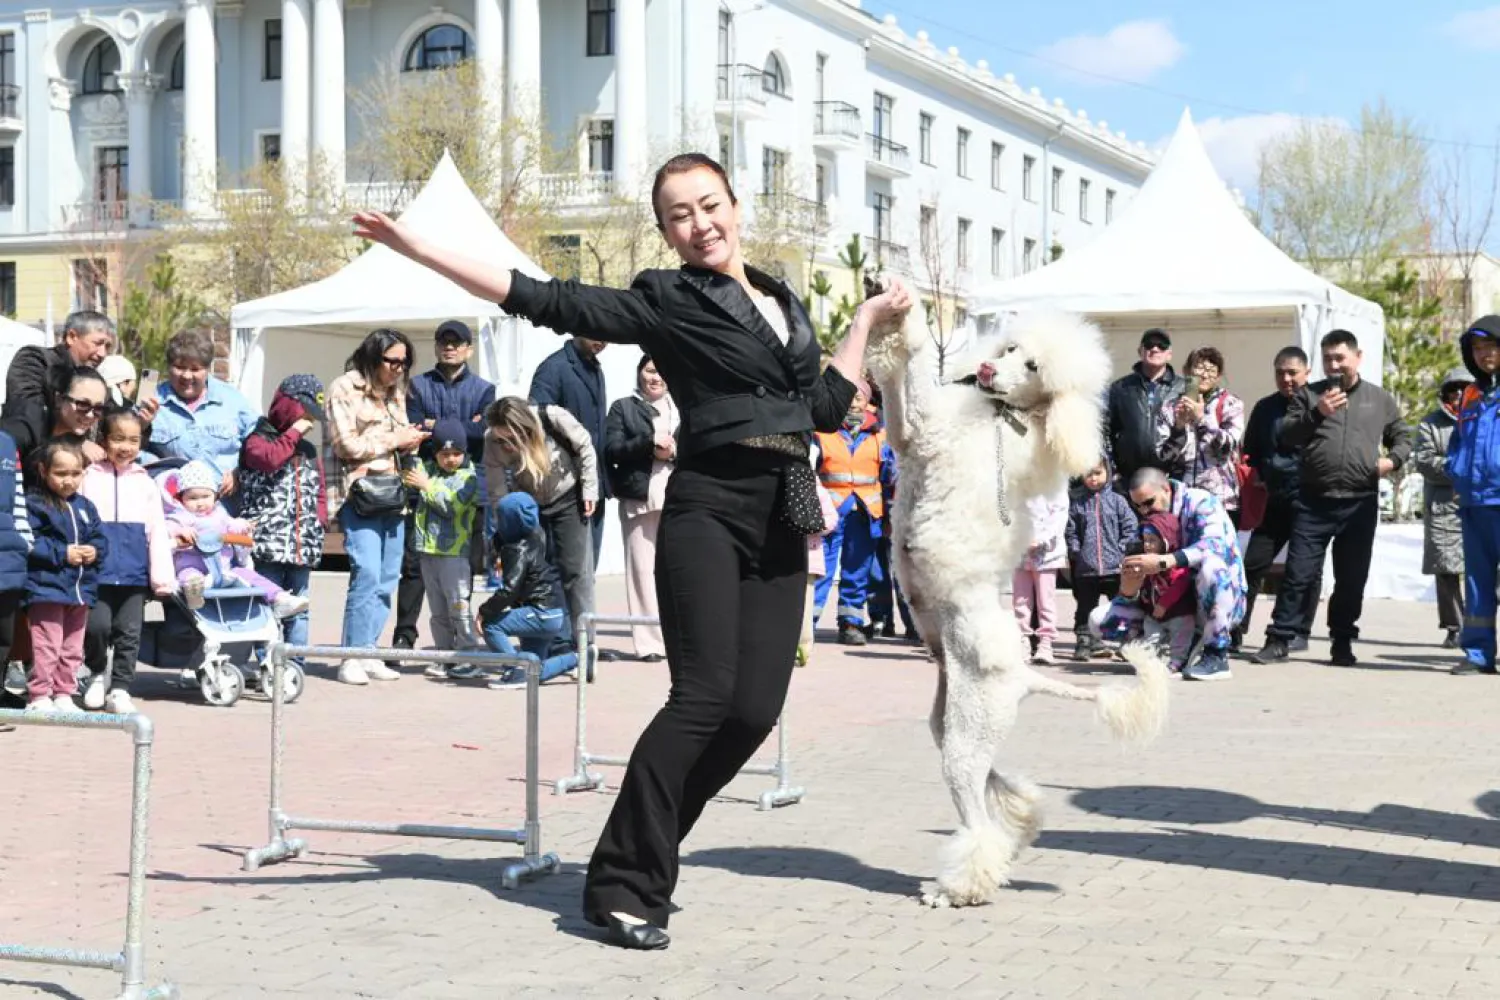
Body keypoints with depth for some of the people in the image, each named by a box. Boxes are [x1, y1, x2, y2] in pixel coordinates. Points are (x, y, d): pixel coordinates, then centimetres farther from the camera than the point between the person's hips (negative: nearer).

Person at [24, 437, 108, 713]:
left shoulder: (84, 506, 12)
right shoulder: (34, 504, -9)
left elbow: (99, 537, 15)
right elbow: (29, 543, -17)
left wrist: (95, 551, -7)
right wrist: (62, 554, -18)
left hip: (81, 588, 7)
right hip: (46, 587, -7)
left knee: (73, 648, 12)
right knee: (47, 647, -6)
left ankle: (63, 695, 21)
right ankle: (39, 697, 1)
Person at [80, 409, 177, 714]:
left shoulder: (145, 482, 8)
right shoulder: (89, 477, 2)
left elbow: (158, 531, 6)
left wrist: (163, 576, 1)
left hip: (134, 572, 2)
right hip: (97, 570, -2)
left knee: (129, 632, 4)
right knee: (97, 625, -8)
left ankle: (119, 689, 13)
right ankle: (98, 672, 18)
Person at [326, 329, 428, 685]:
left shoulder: (396, 392, 18)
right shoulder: (345, 388, -4)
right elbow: (345, 445, -11)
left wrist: (412, 441, 3)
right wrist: (393, 440, -6)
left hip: (392, 493, 7)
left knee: (388, 578, 6)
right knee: (367, 572, -15)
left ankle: (367, 652, 13)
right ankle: (352, 658, -10)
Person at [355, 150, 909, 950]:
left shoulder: (786, 302, 19)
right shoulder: (665, 301, 1)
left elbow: (826, 410, 21)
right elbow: (544, 300, -7)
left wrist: (868, 320, 23)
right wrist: (413, 246, -13)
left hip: (784, 518, 5)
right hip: (709, 508, -5)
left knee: (756, 706, -5)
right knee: (704, 694, -16)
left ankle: (645, 854, 11)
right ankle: (621, 884, -8)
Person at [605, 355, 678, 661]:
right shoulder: (623, 408, 12)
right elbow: (612, 449, 0)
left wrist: (674, 451, -8)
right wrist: (650, 442, -11)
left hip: (678, 498, 2)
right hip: (639, 498, -2)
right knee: (643, 568, -4)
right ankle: (647, 642, -2)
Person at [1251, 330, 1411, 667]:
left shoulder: (1380, 399, 12)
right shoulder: (1309, 395, 9)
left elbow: (1402, 437, 21)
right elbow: (1284, 436, 1)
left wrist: (1393, 459, -1)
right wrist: (1317, 413, -14)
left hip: (1360, 504, 1)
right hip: (1314, 502, -1)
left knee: (1351, 579, 7)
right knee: (1298, 573, -3)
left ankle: (1342, 643, 18)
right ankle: (1279, 639, 3)